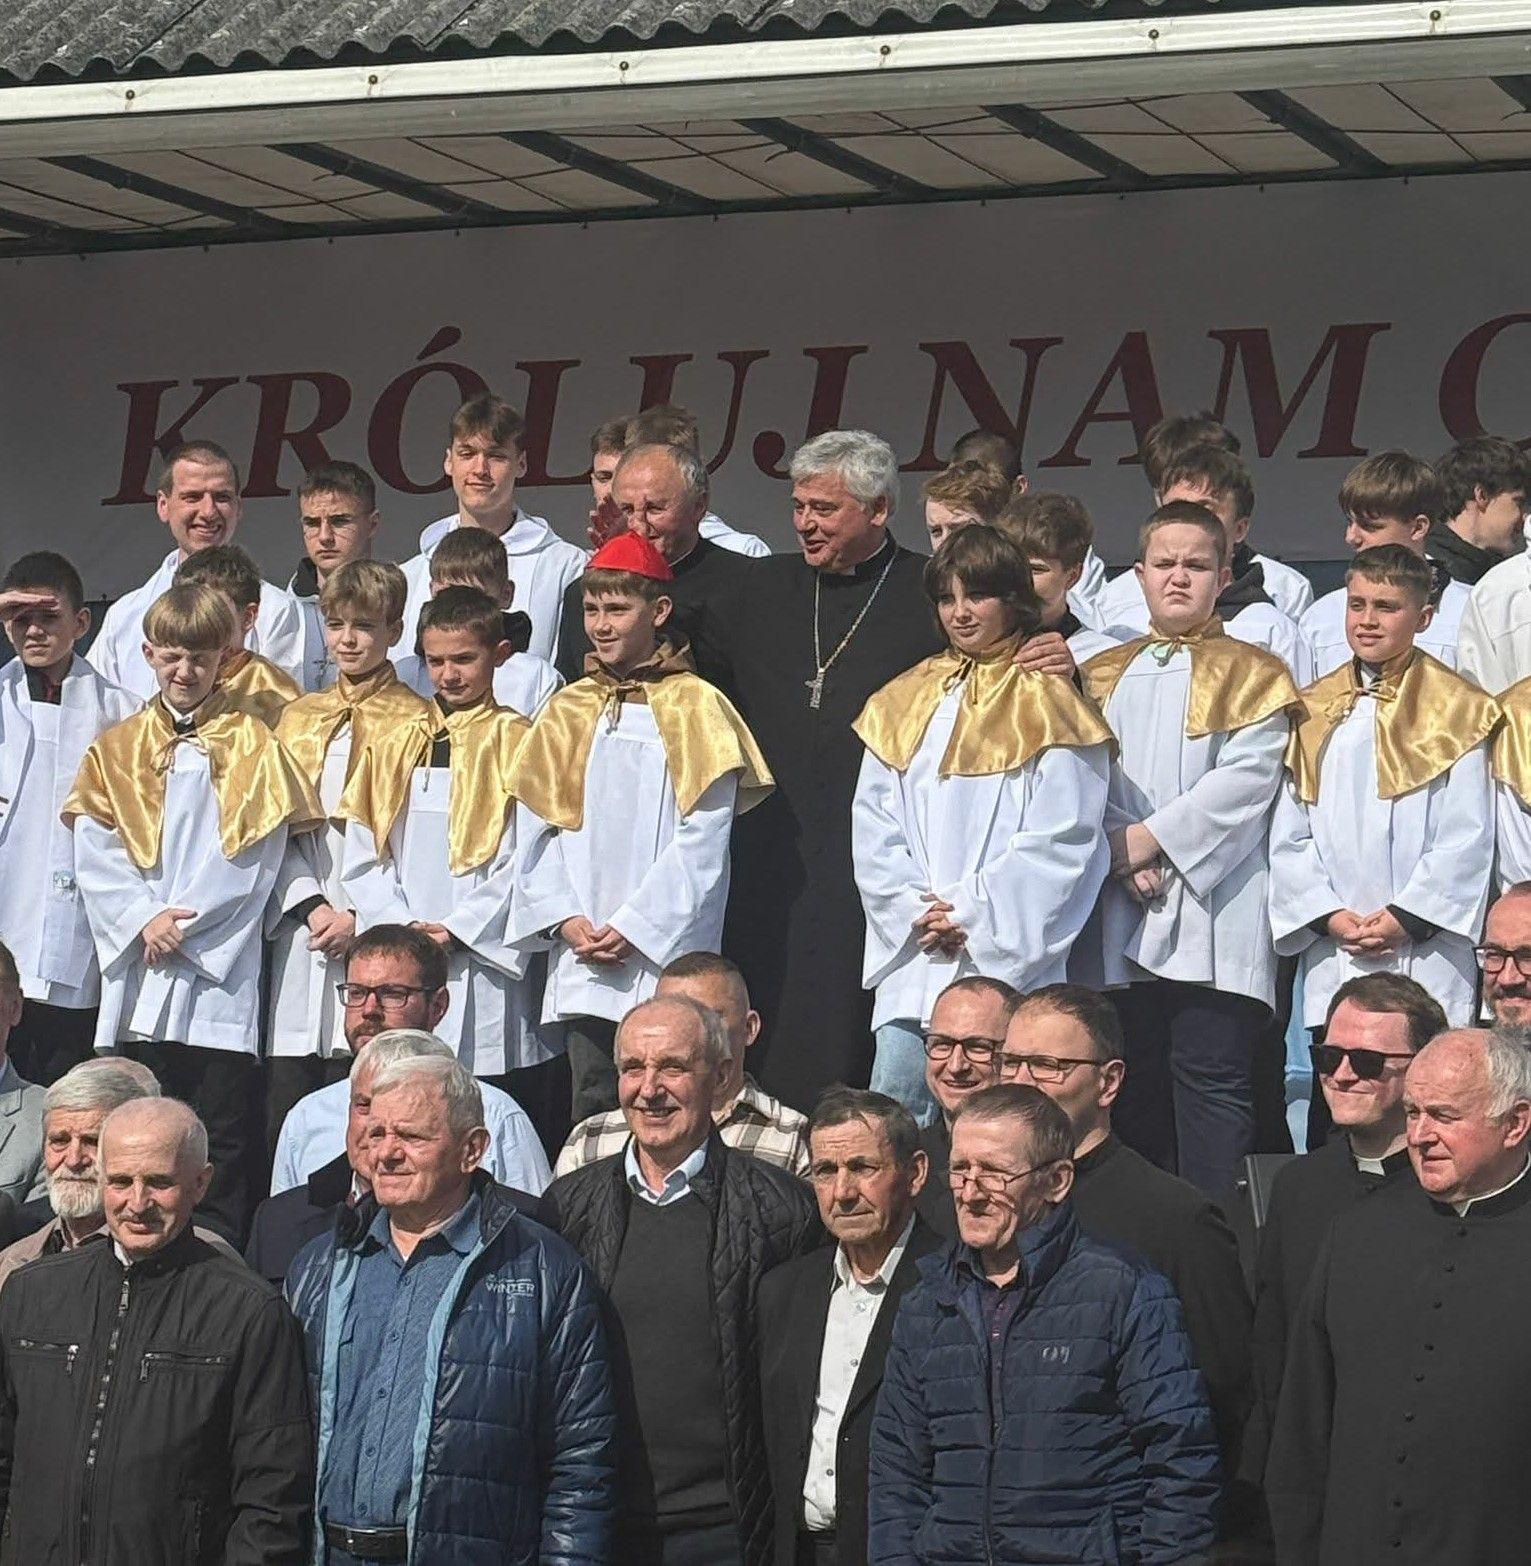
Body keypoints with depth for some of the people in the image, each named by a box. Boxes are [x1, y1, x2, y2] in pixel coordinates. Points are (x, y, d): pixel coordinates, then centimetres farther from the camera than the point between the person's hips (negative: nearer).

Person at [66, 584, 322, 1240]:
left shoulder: (252, 746, 6)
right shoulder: (116, 748, 13)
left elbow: (254, 857, -3)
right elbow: (94, 855, 3)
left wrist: (180, 924, -10)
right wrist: (143, 921, -12)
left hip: (220, 972, -2)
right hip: (136, 974, 2)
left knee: (223, 1143, -3)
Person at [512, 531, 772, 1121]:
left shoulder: (695, 707, -1)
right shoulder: (567, 711, 13)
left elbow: (702, 839, -8)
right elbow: (537, 829, 10)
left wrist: (635, 928, -13)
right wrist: (565, 919, -4)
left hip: (665, 957, -4)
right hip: (580, 960, 4)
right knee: (593, 1103, 5)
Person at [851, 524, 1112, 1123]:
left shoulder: (1047, 707, 1)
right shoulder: (905, 704, 16)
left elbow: (1059, 840, -6)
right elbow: (874, 825, 12)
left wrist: (974, 916, -11)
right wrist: (914, 912, -4)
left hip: (1007, 957, -4)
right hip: (911, 955, 4)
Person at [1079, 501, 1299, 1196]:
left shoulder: (1251, 675, 7)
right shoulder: (1102, 676, 19)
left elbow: (1245, 781, -6)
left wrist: (1148, 839, -11)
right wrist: (1122, 858, -10)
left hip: (1213, 917, -4)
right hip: (1121, 923, 4)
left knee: (1211, 1081, -9)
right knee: (1134, 1085, 5)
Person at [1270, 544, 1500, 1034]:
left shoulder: (1456, 712, 1)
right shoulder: (1314, 713, 12)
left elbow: (1467, 839, -4)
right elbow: (1288, 838, 9)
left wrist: (1406, 919, -12)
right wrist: (1329, 916, -5)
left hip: (1425, 957, -3)